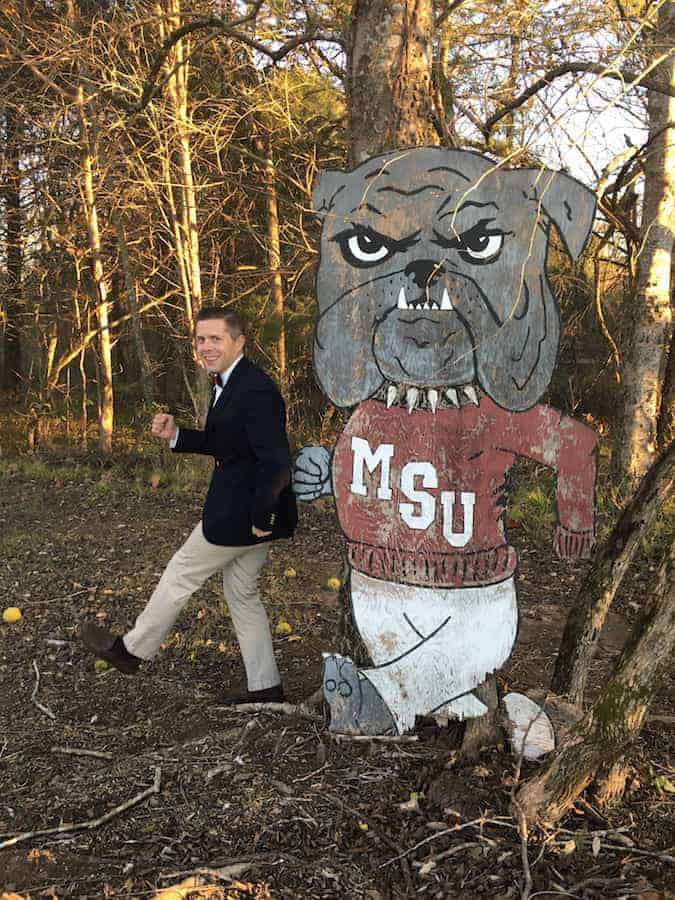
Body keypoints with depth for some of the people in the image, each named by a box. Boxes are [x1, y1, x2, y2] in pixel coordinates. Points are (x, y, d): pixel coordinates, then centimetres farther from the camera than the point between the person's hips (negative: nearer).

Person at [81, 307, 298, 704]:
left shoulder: (255, 391, -23)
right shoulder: (228, 384, 10)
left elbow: (276, 460, -29)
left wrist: (261, 517, -23)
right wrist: (176, 434, 5)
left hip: (240, 515, -10)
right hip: (252, 513, 10)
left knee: (181, 576, 8)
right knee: (243, 594, 17)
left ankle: (132, 649, 28)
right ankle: (265, 686, 25)